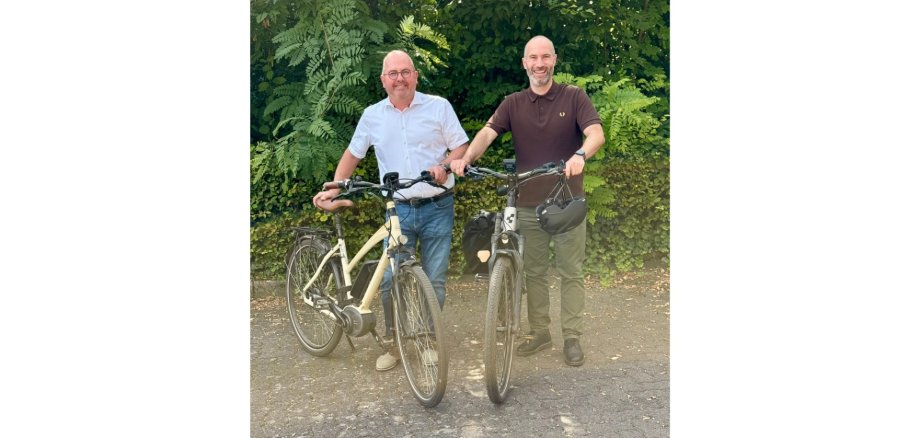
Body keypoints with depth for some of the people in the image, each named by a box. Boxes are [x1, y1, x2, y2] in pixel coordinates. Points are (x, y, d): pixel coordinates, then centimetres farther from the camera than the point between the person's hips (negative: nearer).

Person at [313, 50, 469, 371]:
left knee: (434, 280, 3)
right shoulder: (372, 115, 8)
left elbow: (461, 147, 3)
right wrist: (334, 190, 4)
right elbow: (352, 155, 16)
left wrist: (445, 166, -18)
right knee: (390, 280, -3)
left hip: (436, 208, -1)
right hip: (398, 210, 1)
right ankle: (393, 344, 15)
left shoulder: (439, 106, 1)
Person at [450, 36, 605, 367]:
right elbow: (487, 132, -10)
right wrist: (466, 158, -30)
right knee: (534, 272, 12)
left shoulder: (574, 97, -3)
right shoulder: (513, 104, 4)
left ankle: (572, 337, 16)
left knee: (571, 272, 5)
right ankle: (540, 333, 25)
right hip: (529, 203, 3)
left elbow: (596, 133, -16)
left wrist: (580, 155, -38)